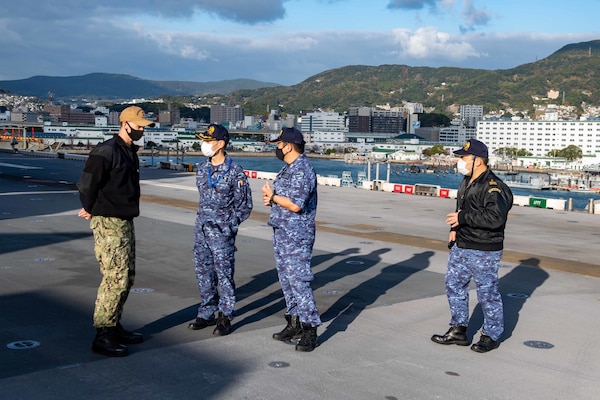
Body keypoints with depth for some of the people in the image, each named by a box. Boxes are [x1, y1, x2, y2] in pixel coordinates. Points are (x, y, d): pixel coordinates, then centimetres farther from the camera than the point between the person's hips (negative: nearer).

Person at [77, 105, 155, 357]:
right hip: (108, 224, -9)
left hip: (126, 222, 9)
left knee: (127, 277, 14)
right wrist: (90, 210, -4)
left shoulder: (131, 152, 14)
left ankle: (114, 327, 26)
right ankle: (102, 336, -2)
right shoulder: (106, 152, -15)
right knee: (116, 279, -9)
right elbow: (86, 184, -18)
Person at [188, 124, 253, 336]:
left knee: (224, 274, 0)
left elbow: (244, 205, -5)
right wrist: (203, 221, 13)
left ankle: (225, 317, 11)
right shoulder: (202, 169, 8)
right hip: (201, 228, 7)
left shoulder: (235, 171, -10)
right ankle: (207, 314, 25)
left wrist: (228, 226, -7)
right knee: (203, 273, 12)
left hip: (222, 231, -7)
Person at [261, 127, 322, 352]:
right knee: (286, 280, 14)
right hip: (281, 233, 10)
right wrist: (270, 199, 3)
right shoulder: (288, 168, 14)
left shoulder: (302, 171, -18)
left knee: (298, 281, -9)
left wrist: (272, 195, -12)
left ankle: (310, 330, -2)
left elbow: (295, 205, -25)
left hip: (296, 237, -10)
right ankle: (294, 325, 24)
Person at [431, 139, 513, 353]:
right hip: (460, 246, 10)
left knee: (487, 292, 3)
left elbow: (495, 217, -30)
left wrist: (463, 218, -26)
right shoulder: (466, 182, 11)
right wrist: (455, 229, 11)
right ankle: (458, 330, 25)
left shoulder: (493, 186, -19)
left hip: (484, 251, -9)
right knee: (454, 285, 13)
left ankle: (491, 336, 19)